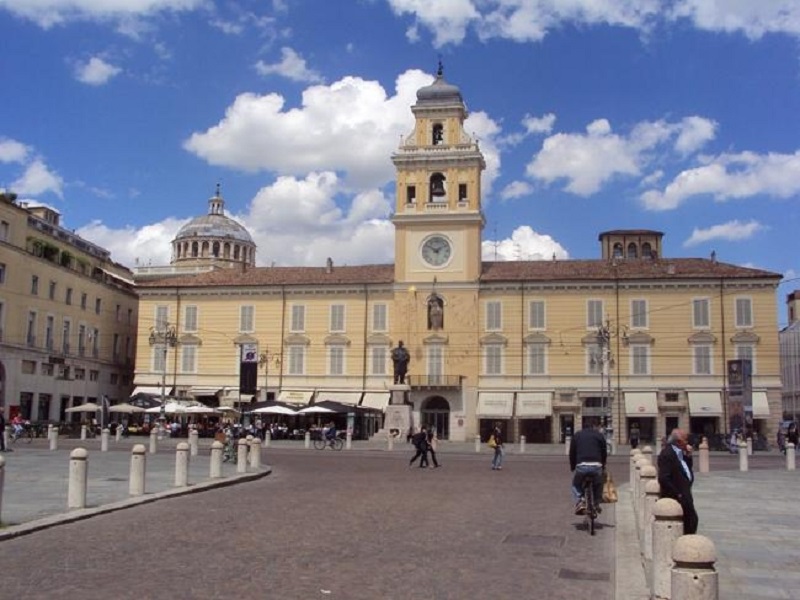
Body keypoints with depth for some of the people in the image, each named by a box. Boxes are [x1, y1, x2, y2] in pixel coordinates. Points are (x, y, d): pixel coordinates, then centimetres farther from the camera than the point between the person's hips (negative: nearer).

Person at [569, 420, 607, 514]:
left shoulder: (577, 435, 18)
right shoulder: (599, 436, 13)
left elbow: (572, 452, 18)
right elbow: (604, 452, 15)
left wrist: (572, 466, 28)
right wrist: (603, 466, 29)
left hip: (581, 466, 0)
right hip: (596, 465, 0)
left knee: (576, 485, 20)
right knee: (598, 486, 25)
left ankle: (579, 501, -1)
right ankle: (596, 504, 17)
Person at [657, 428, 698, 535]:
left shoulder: (680, 453, 9)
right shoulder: (666, 454, -21)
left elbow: (688, 468, 20)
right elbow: (663, 478, -25)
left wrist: (688, 455, 3)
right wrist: (677, 494, -20)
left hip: (685, 496, 10)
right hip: (676, 498, -9)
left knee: (692, 520, 13)